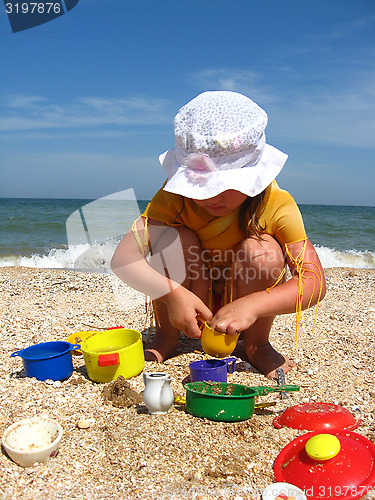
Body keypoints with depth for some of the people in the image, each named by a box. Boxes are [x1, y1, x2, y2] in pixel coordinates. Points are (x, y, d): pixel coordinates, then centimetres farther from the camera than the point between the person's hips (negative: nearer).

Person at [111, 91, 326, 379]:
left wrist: (252, 305, -46)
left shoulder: (276, 204, -23)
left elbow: (315, 283, -30)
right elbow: (122, 258, -31)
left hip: (241, 304, 0)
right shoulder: (175, 197, -21)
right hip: (187, 302, 1)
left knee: (262, 250, -30)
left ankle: (257, 345, -5)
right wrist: (172, 293, -47)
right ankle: (166, 337, -6)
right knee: (170, 236, -26)